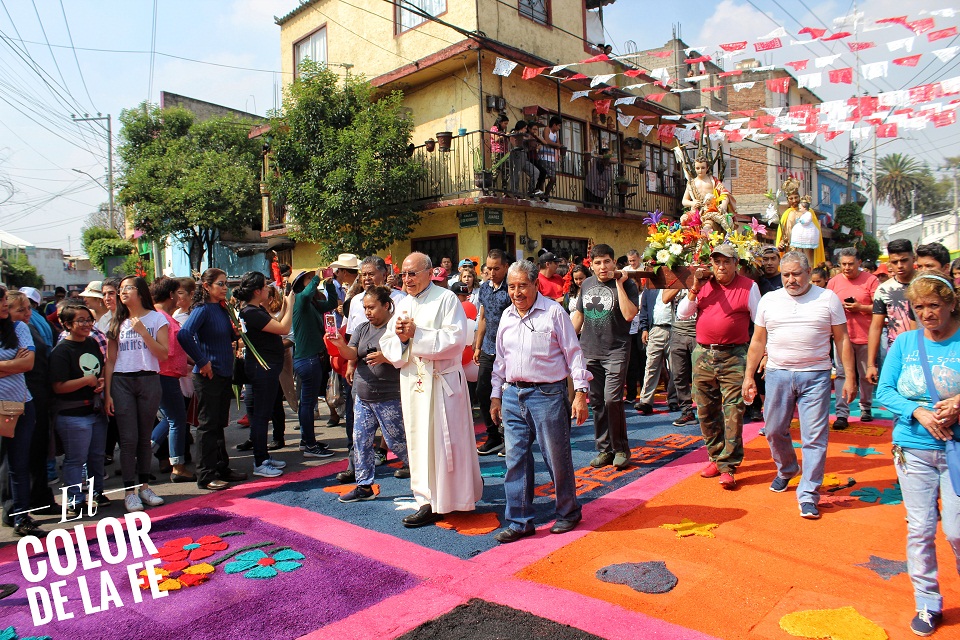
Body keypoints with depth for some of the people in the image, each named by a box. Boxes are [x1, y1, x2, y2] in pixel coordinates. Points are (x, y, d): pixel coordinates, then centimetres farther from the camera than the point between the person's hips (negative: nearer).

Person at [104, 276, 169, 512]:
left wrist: (142, 331, -14)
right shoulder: (117, 323, 11)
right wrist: (107, 393, 2)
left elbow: (163, 354, -7)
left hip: (148, 380, -1)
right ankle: (129, 491, 4)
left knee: (144, 437, 7)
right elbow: (110, 360, 9)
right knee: (128, 438, -3)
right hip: (121, 382, 1)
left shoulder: (156, 319, 3)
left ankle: (144, 486, 19)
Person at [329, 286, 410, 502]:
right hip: (362, 396, 7)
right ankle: (364, 486, 19)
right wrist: (341, 345, -18)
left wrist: (386, 358, -26)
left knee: (396, 441, 2)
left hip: (389, 398, -7)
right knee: (360, 441, 8)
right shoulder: (362, 328, 12)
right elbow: (352, 355, 2)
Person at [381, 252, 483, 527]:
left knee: (443, 441, -1)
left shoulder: (446, 299, -6)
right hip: (412, 382, 6)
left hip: (442, 381, -6)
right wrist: (400, 337, -10)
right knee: (419, 442, 10)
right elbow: (387, 345, 12)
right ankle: (428, 501, 20)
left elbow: (455, 340, -17)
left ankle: (444, 501, 12)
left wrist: (416, 334, -17)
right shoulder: (402, 304, 14)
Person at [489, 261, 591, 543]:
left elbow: (573, 353, -4)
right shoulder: (507, 316, 11)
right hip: (513, 395, 5)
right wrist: (496, 395, 15)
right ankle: (520, 521, 17)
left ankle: (568, 512, 26)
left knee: (557, 457, 5)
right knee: (516, 459, 6)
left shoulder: (554, 312, -5)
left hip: (547, 394, -5)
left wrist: (580, 393, -9)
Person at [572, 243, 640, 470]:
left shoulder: (627, 284, -4)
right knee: (596, 402, 7)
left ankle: (620, 449, 7)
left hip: (616, 352, -5)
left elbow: (629, 314, -19)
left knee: (612, 400, -12)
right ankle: (604, 449, 18)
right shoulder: (587, 284, 11)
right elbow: (578, 315, 18)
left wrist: (619, 283, -15)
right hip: (589, 351, 5)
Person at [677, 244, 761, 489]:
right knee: (706, 411, 11)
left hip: (734, 357, -4)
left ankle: (728, 466, 0)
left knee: (733, 411, -6)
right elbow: (682, 315, 6)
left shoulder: (748, 287, 0)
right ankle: (716, 457, 26)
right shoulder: (703, 284, 9)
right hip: (703, 355, 4)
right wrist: (694, 289, -4)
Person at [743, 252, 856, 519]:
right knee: (774, 430, 11)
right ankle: (786, 469, 39)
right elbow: (758, 341, 10)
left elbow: (842, 340, 4)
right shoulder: (769, 300, 7)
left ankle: (808, 494, 8)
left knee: (815, 437, -2)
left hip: (815, 376, -2)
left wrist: (849, 377, -1)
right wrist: (749, 376, 7)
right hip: (777, 374, 2)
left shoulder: (828, 299, 2)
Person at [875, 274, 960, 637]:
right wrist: (919, 413, -14)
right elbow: (884, 391, 1)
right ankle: (928, 604, 23)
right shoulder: (905, 342, 3)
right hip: (913, 448, 2)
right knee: (920, 529, 8)